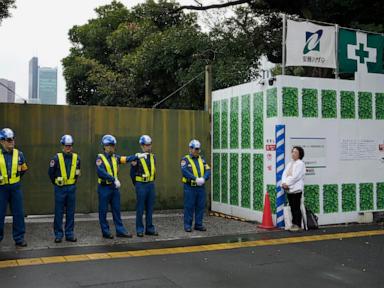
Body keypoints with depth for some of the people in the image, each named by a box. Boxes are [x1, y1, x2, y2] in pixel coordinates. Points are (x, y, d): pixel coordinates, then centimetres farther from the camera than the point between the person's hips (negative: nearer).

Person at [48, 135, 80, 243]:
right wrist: (56, 182, 7)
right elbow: (51, 172, 2)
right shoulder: (57, 158, -7)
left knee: (70, 212, 7)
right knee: (59, 212, 2)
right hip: (60, 188, -3)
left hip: (71, 188, 3)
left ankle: (69, 234, 16)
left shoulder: (76, 158, 4)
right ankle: (58, 234, 11)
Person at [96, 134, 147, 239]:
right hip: (104, 188, -6)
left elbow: (126, 159, 2)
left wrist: (138, 156, -8)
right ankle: (105, 232, 14)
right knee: (103, 211, 4)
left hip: (114, 187, 6)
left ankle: (120, 231, 15)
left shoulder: (115, 157, 9)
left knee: (117, 210, 9)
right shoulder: (100, 158, -11)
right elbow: (101, 172, -23)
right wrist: (114, 179, -27)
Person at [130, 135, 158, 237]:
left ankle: (149, 228, 17)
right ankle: (139, 230, 9)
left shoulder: (153, 157, 10)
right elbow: (132, 173, -1)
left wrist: (152, 183, 15)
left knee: (150, 208, 9)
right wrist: (136, 184, 5)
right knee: (140, 209, 1)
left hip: (151, 185, 5)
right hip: (141, 185, -5)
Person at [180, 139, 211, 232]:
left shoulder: (201, 159, 13)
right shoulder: (185, 159, -2)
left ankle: (198, 224, 17)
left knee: (200, 206, 7)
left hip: (201, 187, 5)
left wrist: (203, 179, -17)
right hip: (190, 187, -4)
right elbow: (185, 171, -18)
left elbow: (208, 171, 3)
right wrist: (196, 179, -26)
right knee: (189, 207, 1)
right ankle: (187, 225, 10)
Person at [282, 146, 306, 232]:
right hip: (289, 189, 7)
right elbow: (284, 174, 9)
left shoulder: (300, 164, -4)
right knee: (292, 208, 10)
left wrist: (287, 183, -14)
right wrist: (284, 183, -9)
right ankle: (294, 224, 16)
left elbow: (295, 176, -14)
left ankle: (297, 225, 3)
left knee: (296, 208, -4)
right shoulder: (289, 164, 19)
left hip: (296, 189, -7)